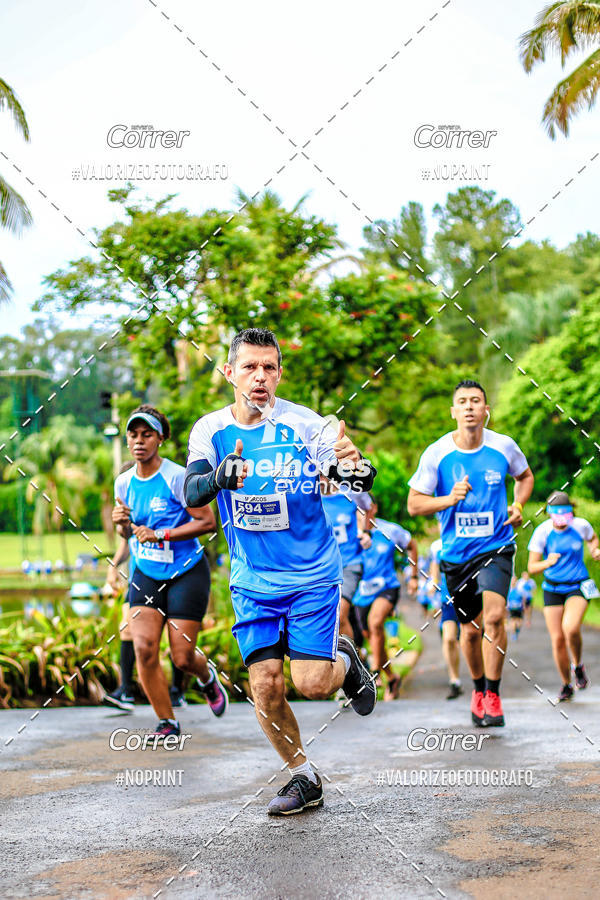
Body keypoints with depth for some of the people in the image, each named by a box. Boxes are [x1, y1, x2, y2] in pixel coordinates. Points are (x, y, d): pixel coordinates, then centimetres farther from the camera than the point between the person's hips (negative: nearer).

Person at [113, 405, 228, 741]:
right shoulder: (124, 483, 3)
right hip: (146, 574, 4)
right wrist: (123, 524, -7)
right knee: (144, 647, -12)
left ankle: (208, 678, 35)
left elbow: (208, 522, -16)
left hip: (187, 572, -4)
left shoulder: (177, 476, -14)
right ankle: (168, 722, 4)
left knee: (183, 657, -3)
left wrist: (160, 534, -22)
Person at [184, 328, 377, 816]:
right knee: (265, 685, -2)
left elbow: (351, 476, -18)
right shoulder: (210, 429, -3)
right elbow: (191, 494, -15)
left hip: (312, 574, -2)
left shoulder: (304, 423, -12)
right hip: (252, 580, 3)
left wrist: (357, 469, -43)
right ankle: (304, 778, 20)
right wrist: (219, 477, -38)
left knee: (312, 683, -10)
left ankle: (344, 660, 27)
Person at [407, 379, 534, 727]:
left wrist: (518, 506, -1)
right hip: (456, 553, 1)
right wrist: (449, 499, -19)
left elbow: (526, 476, 17)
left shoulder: (504, 447, -4)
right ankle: (479, 689, 37)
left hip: (496, 546, -1)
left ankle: (493, 695, -6)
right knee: (470, 629, 10)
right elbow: (414, 504, -2)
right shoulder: (436, 454, -7)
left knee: (494, 615, -21)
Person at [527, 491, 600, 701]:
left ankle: (578, 666, 3)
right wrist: (548, 563, -30)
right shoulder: (542, 532, -11)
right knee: (557, 639, -2)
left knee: (570, 628, -27)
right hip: (553, 588, 1)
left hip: (578, 587, -1)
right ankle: (566, 685, 19)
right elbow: (532, 567, -9)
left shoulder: (580, 525, -9)